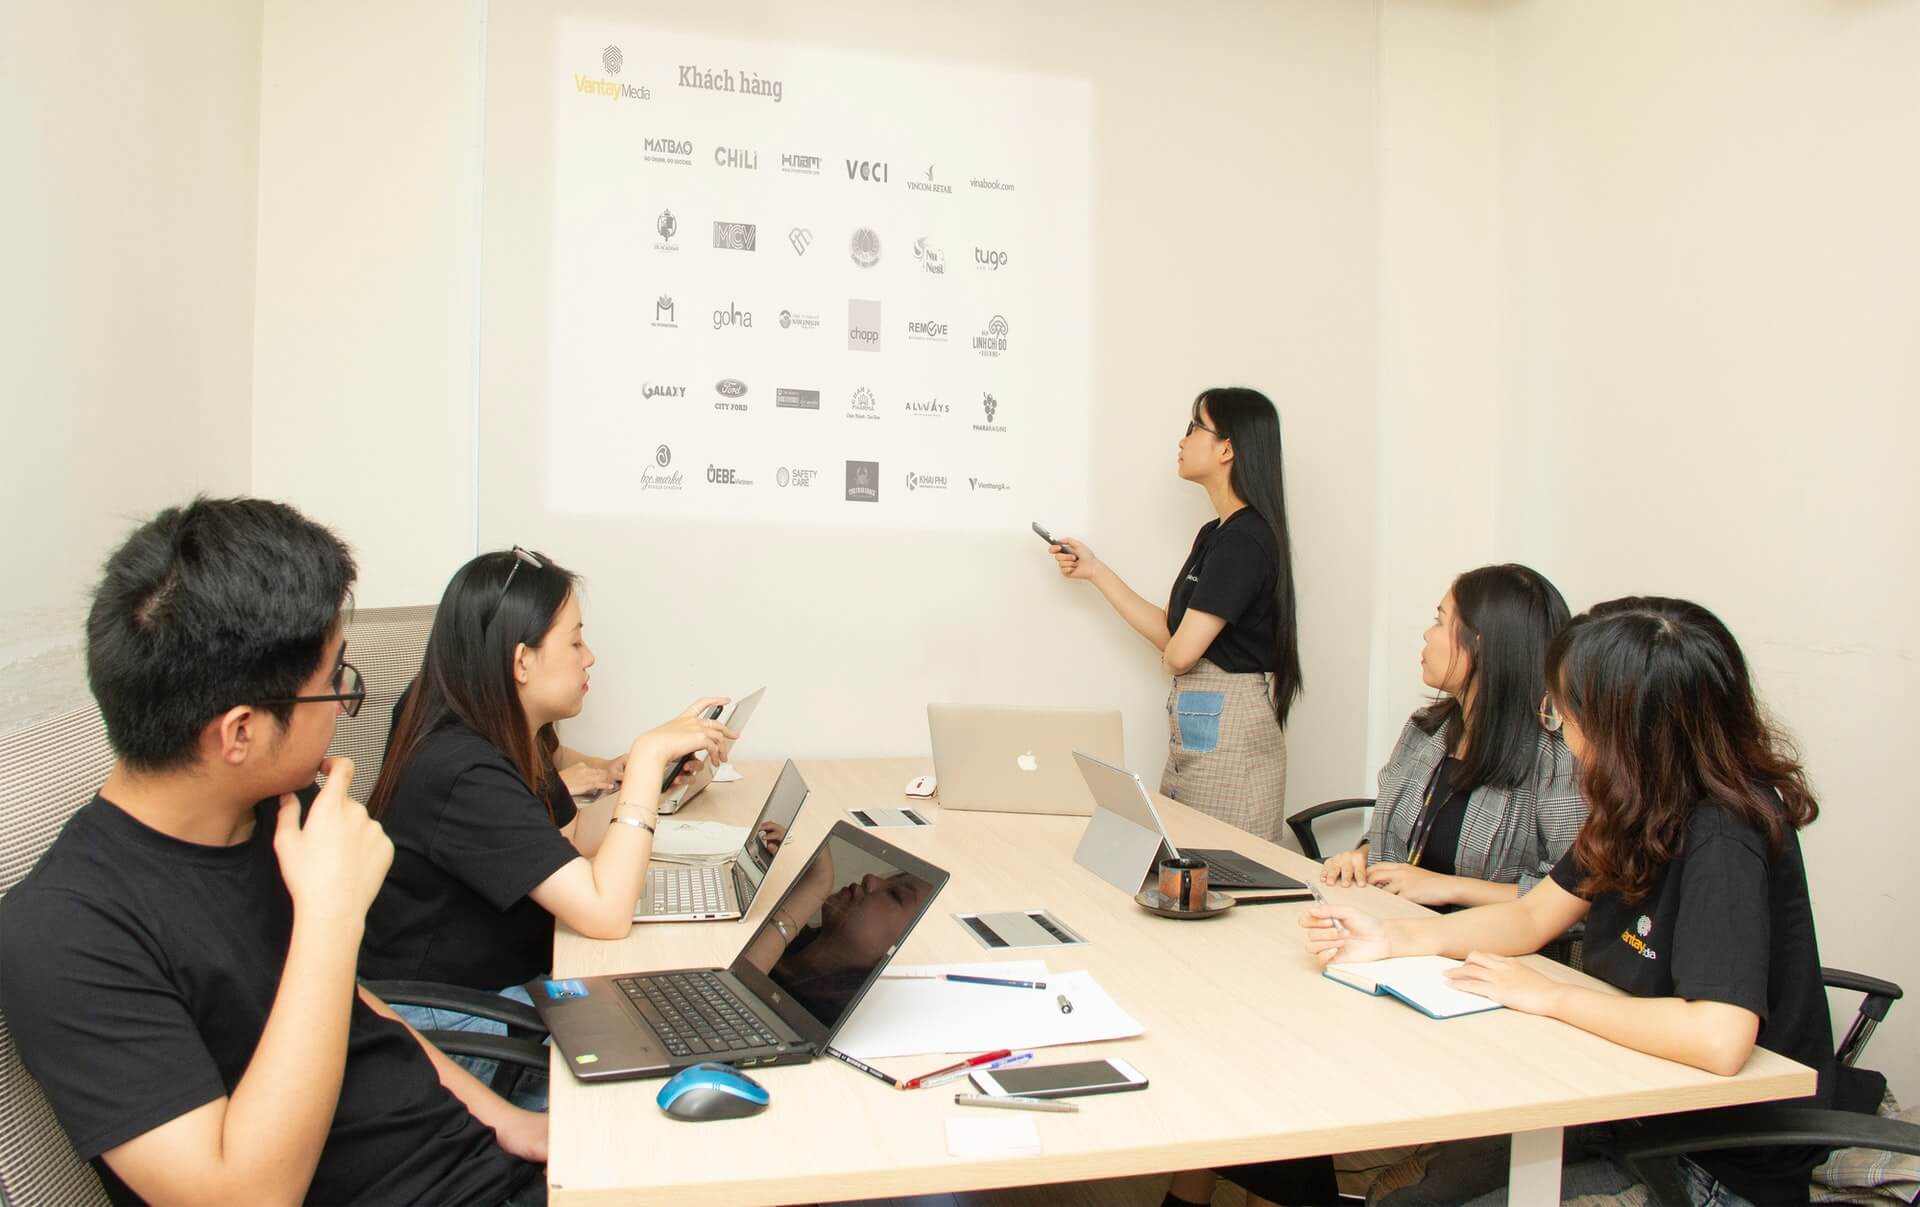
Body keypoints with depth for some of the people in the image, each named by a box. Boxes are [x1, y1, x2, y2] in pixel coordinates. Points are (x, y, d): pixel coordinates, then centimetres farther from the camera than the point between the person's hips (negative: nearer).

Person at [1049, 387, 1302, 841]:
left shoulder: (1243, 540, -18)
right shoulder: (1215, 533, 13)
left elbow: (1179, 655, -21)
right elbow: (1169, 633, 13)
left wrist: (1170, 655, 3)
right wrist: (1095, 571, 14)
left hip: (1229, 737, -9)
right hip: (1196, 732, 9)